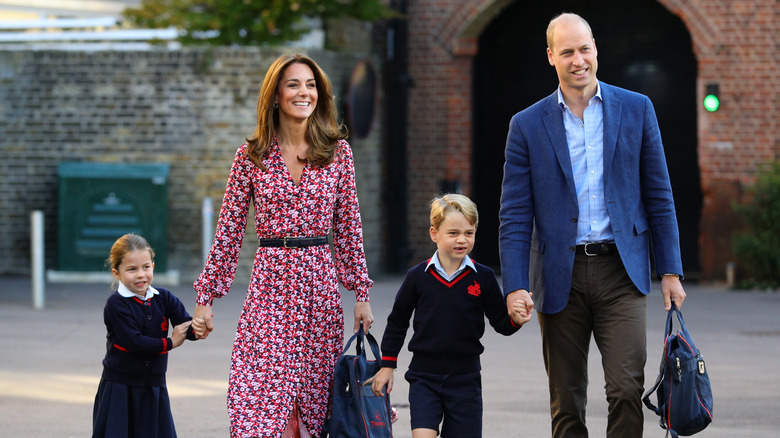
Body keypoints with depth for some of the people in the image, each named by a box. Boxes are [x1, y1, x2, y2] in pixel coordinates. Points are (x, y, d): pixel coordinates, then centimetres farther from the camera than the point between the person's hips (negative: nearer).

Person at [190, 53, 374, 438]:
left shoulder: (337, 150, 5)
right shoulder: (252, 154, 1)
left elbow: (348, 225, 8)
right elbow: (228, 230, 4)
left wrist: (361, 292, 5)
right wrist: (205, 296, 1)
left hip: (321, 286, 2)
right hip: (269, 284, -1)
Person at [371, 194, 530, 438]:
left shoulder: (483, 278, -2)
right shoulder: (418, 277, -2)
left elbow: (500, 323, 3)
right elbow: (397, 322, 9)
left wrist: (515, 320, -19)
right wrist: (387, 365, 9)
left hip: (465, 378, 1)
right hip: (424, 375, -1)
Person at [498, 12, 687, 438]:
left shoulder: (636, 109, 6)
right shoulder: (527, 126, 4)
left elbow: (658, 196, 8)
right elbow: (514, 216, 2)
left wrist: (670, 271, 3)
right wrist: (515, 286, -9)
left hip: (620, 272, 0)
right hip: (560, 277, 1)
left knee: (626, 388, -14)